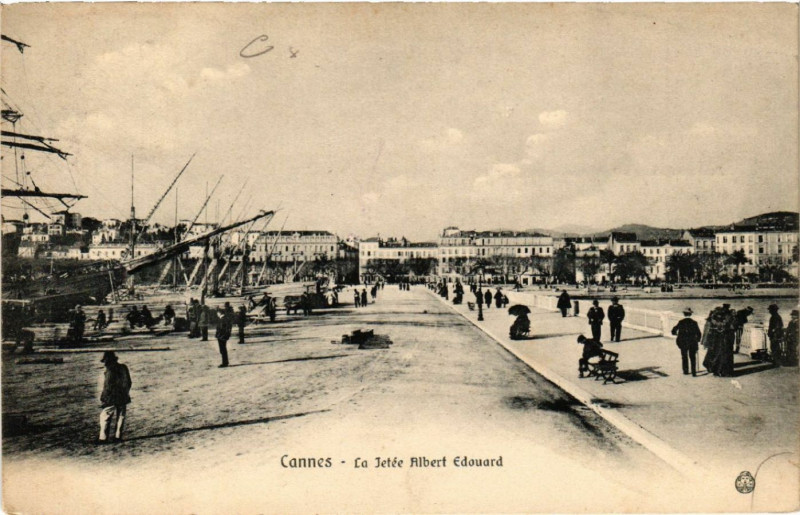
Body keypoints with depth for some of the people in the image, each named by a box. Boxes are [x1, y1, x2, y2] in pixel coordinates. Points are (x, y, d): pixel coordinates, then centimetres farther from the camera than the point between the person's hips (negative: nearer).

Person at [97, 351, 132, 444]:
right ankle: (118, 436, 20)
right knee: (120, 417, 14)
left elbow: (107, 388, -17)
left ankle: (103, 438, 4)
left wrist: (103, 399, -9)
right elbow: (129, 383, 12)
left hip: (111, 399, -7)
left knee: (105, 417, 3)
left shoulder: (110, 372, -18)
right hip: (123, 398, 7)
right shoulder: (124, 368, 4)